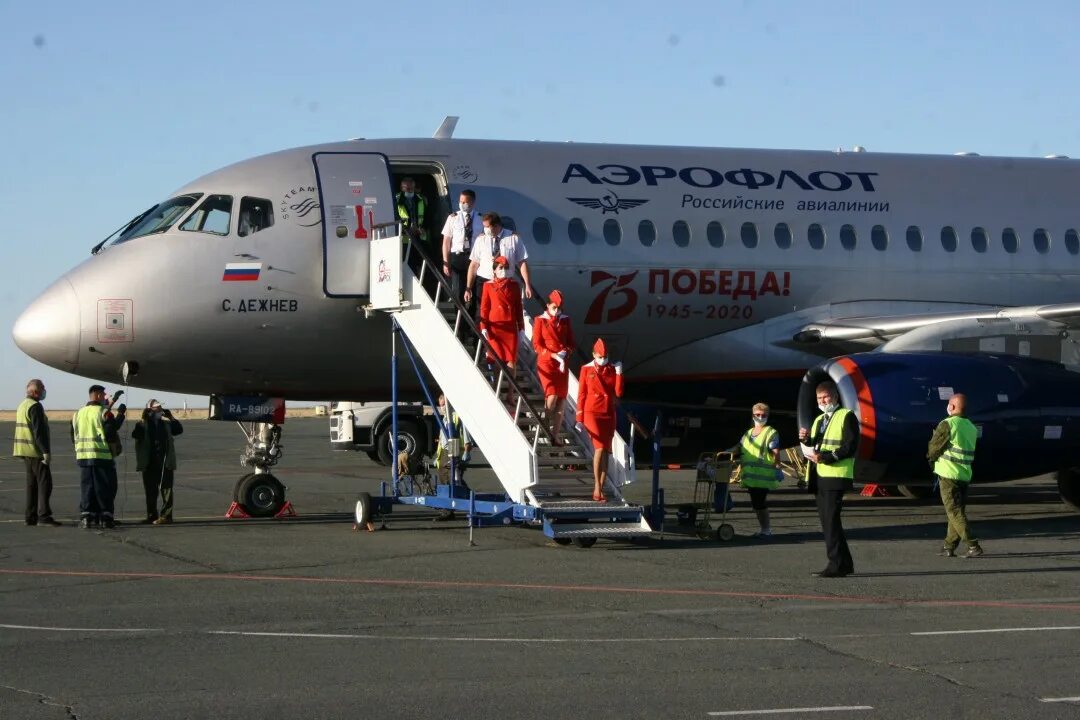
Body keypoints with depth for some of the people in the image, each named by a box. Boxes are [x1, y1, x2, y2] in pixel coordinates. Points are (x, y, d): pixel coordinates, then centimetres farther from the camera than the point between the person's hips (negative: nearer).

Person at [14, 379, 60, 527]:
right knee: (45, 482, -11)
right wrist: (46, 451, -22)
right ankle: (43, 516, -17)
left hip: (26, 452, 10)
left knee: (32, 484, 12)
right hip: (36, 452, -10)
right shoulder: (35, 406, -15)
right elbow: (39, 431, -22)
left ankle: (31, 517, 12)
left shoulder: (22, 405, 17)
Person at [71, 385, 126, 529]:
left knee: (87, 487, 7)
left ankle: (86, 517, -1)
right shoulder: (103, 411, -7)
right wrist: (121, 415, -7)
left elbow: (74, 436, 16)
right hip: (102, 456, -6)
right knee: (105, 488, 2)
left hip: (83, 456, 6)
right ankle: (105, 516, 1)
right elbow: (111, 429, -17)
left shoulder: (79, 413, 14)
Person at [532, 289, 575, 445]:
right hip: (546, 363, -4)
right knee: (552, 396, -19)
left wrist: (565, 354, -11)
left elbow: (571, 343, 12)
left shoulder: (565, 321, 11)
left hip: (562, 365, 4)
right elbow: (537, 345, -4)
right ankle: (545, 429, -2)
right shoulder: (540, 320, 0)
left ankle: (555, 436, 3)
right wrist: (555, 356, -15)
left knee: (561, 402, -1)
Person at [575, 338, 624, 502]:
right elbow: (581, 394, 0)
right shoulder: (586, 369, -1)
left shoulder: (612, 370, 6)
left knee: (606, 452, 4)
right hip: (592, 413, -4)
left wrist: (619, 373, -10)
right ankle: (597, 487, -16)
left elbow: (618, 393, -1)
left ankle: (601, 490, 10)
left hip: (608, 414, 4)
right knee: (600, 447, -18)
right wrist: (579, 419, -3)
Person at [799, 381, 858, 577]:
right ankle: (844, 563, 15)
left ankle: (837, 565, -12)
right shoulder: (819, 420, 23)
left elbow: (850, 447, -12)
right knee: (826, 521, 8)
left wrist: (825, 457, -21)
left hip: (835, 477, -8)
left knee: (830, 520, -13)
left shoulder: (846, 416, -2)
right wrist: (806, 440, 2)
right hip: (818, 478, 8)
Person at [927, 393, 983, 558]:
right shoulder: (971, 427, 11)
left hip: (948, 474, -8)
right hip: (965, 475, 8)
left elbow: (933, 449, -9)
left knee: (954, 512, -6)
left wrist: (931, 457, 15)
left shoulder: (947, 425, -12)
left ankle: (973, 546, -14)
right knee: (958, 511, 14)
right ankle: (949, 547, 18)